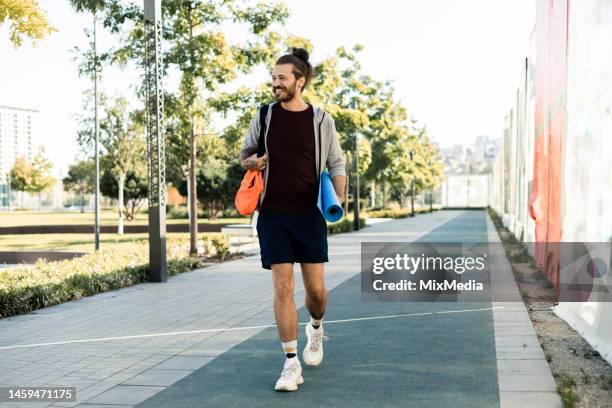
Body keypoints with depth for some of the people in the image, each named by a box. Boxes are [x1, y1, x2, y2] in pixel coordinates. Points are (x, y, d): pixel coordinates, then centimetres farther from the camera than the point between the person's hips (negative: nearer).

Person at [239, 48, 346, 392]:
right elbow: (245, 153, 17)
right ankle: (291, 364, 4)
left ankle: (316, 327, 39)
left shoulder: (321, 120, 0)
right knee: (283, 288, -4)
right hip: (274, 215, 1)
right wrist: (250, 162, -8)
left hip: (311, 215, -1)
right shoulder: (264, 116, 4)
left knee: (316, 288, 3)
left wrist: (339, 198, -12)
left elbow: (337, 164, 5)